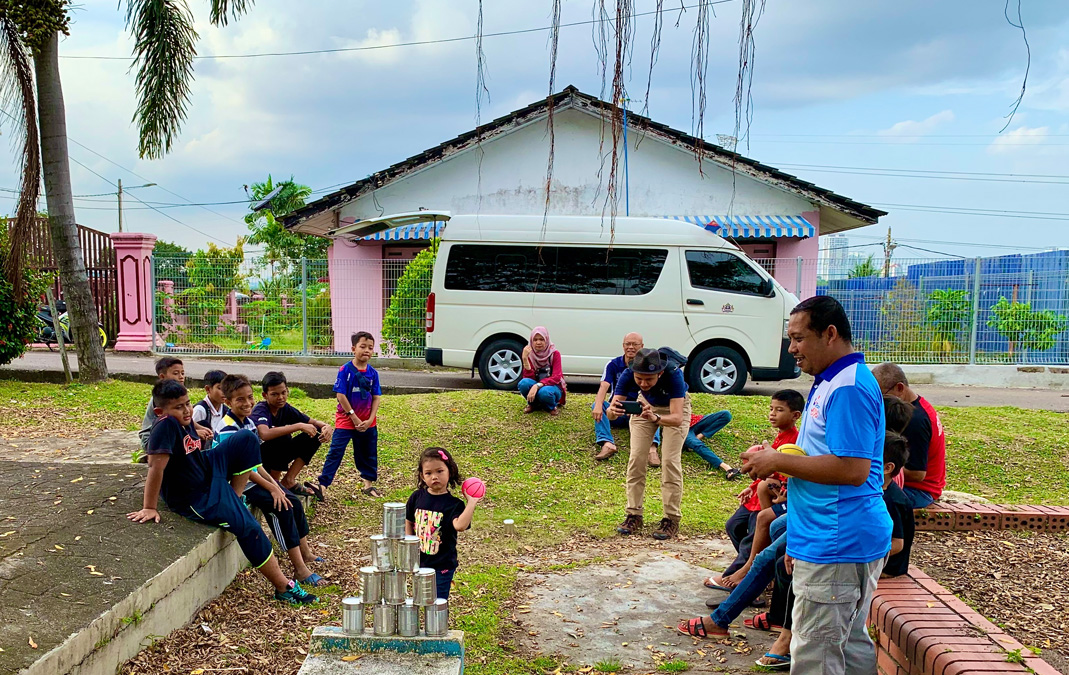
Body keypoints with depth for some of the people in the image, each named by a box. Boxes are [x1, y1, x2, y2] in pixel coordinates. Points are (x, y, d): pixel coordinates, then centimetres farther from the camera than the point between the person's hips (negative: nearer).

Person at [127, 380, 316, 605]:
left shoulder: (186, 421, 1)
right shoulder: (165, 425, -26)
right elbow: (156, 466, -29)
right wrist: (149, 508, -30)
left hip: (209, 472, 9)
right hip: (193, 498, -9)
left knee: (247, 439, -1)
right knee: (248, 527, -17)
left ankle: (233, 499, 4)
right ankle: (283, 587, -6)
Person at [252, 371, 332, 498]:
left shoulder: (285, 408, -1)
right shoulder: (260, 410, -21)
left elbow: (312, 422, 4)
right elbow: (265, 434, -42)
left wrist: (326, 426, -21)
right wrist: (299, 426, -39)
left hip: (276, 457, 7)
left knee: (314, 437, -6)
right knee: (283, 439, -33)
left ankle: (288, 481, -9)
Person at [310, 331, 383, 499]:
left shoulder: (373, 373, 1)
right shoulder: (345, 370, -11)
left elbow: (376, 398, 2)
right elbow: (341, 395, -13)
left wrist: (370, 420, -8)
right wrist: (354, 418, -13)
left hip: (368, 423, 4)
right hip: (346, 421, -4)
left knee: (368, 454, 14)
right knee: (335, 453, -8)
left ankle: (368, 484, 29)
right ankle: (322, 486, -12)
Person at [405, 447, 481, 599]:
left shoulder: (453, 504, -14)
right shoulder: (417, 497, -2)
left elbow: (460, 525, -32)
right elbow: (408, 523, 9)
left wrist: (471, 502, -32)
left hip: (443, 565, -4)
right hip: (420, 562, 4)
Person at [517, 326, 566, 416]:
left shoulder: (554, 354, -10)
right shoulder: (529, 354, -4)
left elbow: (556, 378, -19)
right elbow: (528, 378, -14)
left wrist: (537, 386, -34)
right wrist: (525, 359, -28)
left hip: (553, 387, -2)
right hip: (535, 388, 3)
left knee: (544, 392, -38)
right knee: (523, 383, -30)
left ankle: (553, 406, -1)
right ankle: (533, 404, 1)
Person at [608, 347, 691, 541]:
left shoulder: (673, 375, -41)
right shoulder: (628, 375, -34)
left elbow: (677, 418, -47)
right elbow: (610, 413, -35)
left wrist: (656, 418, -66)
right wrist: (613, 411, -58)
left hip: (675, 406, -3)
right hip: (645, 404, 3)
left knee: (670, 460, -13)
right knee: (636, 458, -5)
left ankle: (672, 519, -3)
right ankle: (634, 515, 6)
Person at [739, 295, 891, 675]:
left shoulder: (849, 388, -18)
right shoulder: (829, 383, 17)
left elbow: (853, 469, -25)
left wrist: (779, 462, -17)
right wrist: (775, 459, 14)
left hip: (836, 546, -11)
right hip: (844, 542, 11)